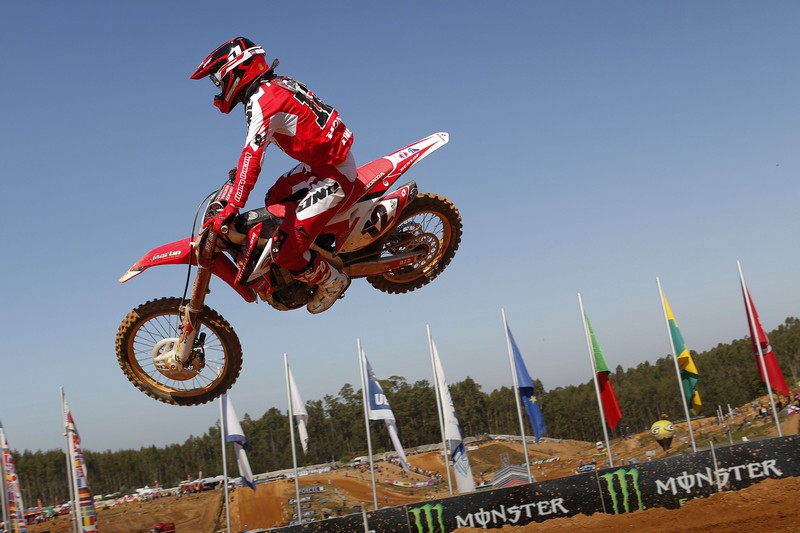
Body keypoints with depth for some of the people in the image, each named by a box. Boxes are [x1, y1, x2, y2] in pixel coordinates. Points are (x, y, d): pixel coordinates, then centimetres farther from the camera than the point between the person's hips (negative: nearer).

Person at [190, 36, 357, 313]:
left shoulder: (262, 99, -18)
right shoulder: (278, 84, 11)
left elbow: (253, 155, -29)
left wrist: (231, 208, -32)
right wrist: (240, 172, 36)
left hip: (333, 174, -10)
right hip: (320, 163, 11)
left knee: (284, 250, -11)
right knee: (274, 200, 28)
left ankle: (332, 280, 12)